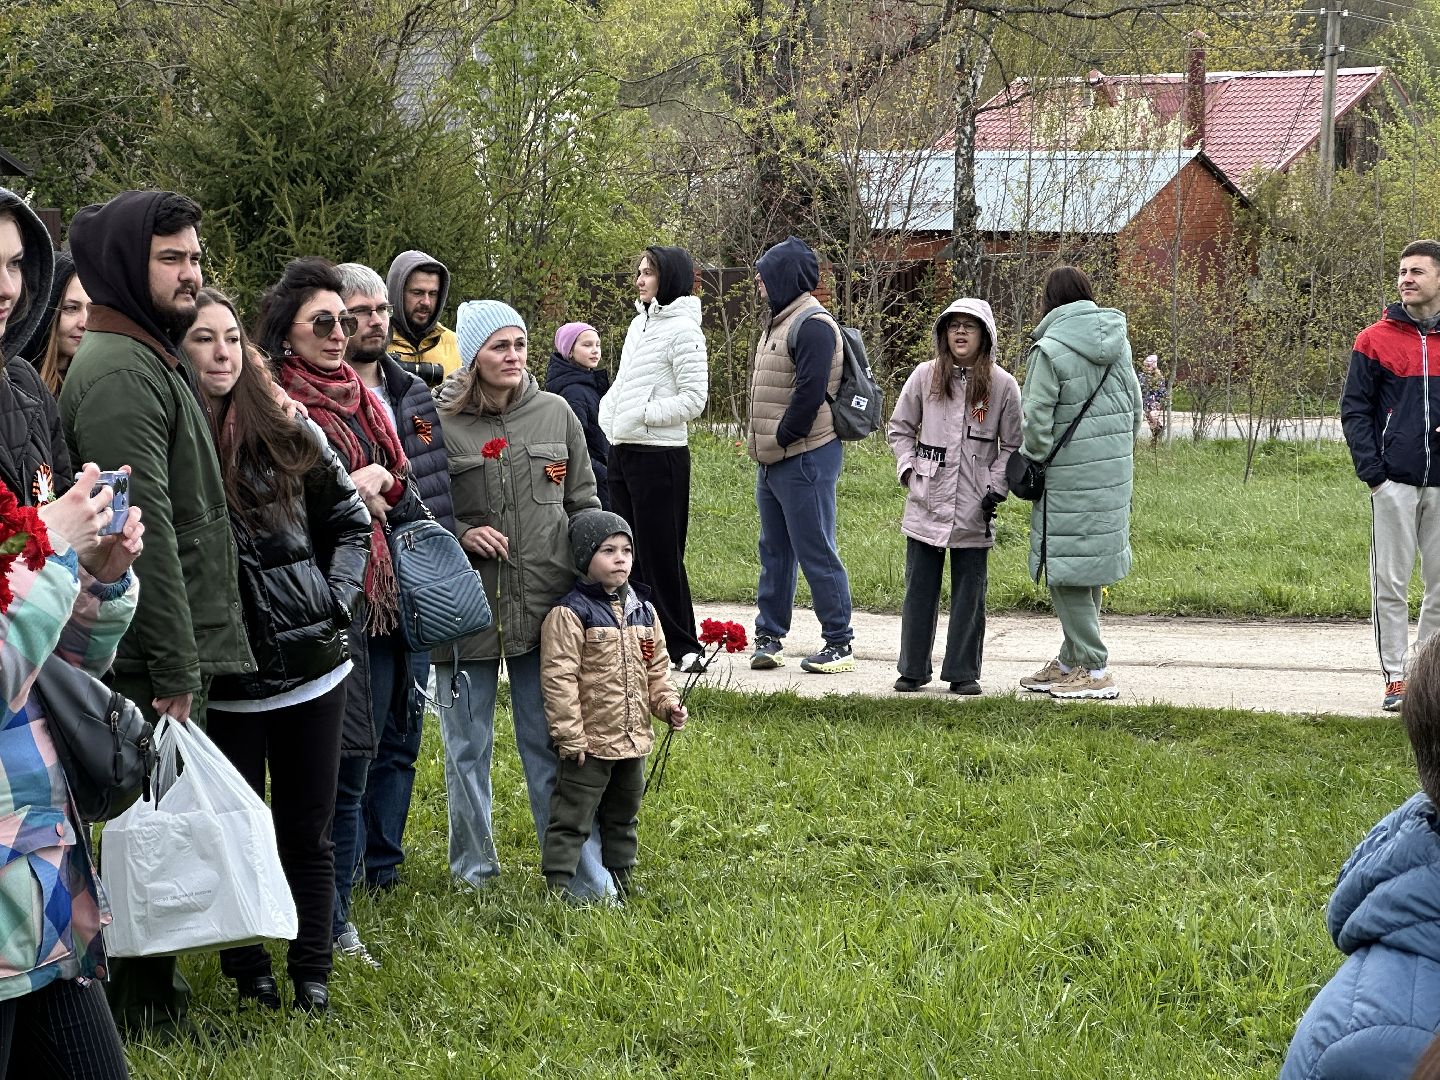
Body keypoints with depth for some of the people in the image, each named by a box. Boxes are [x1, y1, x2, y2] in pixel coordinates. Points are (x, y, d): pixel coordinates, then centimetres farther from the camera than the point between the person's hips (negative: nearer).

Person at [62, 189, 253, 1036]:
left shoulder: (154, 361, 17)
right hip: (152, 657, -10)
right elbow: (145, 530, -21)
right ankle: (146, 1009, 5)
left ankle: (152, 992, 24)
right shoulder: (119, 372, -16)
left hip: (175, 651, 10)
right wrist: (173, 670, -22)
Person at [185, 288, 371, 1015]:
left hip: (313, 665, 2)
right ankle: (248, 974, 22)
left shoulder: (286, 431, 2)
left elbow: (350, 521, 12)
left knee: (308, 831, 9)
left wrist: (335, 602, 1)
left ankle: (313, 975, 20)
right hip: (225, 682, -2)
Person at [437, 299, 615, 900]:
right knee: (467, 747, 11)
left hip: (544, 604, 1)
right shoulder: (439, 422, -6)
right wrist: (460, 535, -14)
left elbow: (584, 504, 13)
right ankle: (474, 865, 27)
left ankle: (583, 873, 8)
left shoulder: (556, 415, 5)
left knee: (551, 744, 3)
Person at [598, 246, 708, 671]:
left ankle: (682, 646, 1)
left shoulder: (682, 330, -11)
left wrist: (643, 413, -15)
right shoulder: (639, 323, 15)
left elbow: (693, 399, -16)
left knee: (660, 553, -5)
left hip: (660, 455, -9)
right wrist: (609, 415, 7)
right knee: (629, 552, 12)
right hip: (623, 452, 9)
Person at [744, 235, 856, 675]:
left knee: (816, 552, -6)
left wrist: (783, 439, -15)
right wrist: (762, 444, 12)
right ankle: (769, 636, 21)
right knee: (774, 552, 14)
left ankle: (840, 643, 0)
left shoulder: (813, 325, -15)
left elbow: (810, 392, -22)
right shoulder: (779, 322, 17)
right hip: (771, 460, 10)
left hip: (805, 458, -10)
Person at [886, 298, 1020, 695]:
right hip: (926, 502, 1)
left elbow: (1012, 445, 4)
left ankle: (963, 673, 12)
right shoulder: (925, 376, 3)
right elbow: (899, 428, 12)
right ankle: (913, 670, 14)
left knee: (970, 590, 5)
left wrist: (997, 488, -6)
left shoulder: (1002, 385, -1)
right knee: (919, 588, 6)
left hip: (974, 509, -1)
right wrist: (908, 468, -1)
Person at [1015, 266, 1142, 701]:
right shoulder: (1117, 343, 10)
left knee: (1067, 571, -2)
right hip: (1114, 473, 8)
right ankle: (1071, 660, 23)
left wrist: (1033, 461, 2)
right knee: (1090, 566, 14)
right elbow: (1134, 405, 14)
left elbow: (1037, 418, -13)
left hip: (1069, 477, -8)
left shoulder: (1049, 350, -12)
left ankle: (1094, 669, -3)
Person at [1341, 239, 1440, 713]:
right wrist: (1372, 472, -8)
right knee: (1391, 584, 0)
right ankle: (1396, 677, 5)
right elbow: (1354, 410, 1)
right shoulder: (1376, 340, 1)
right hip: (1395, 483, -2)